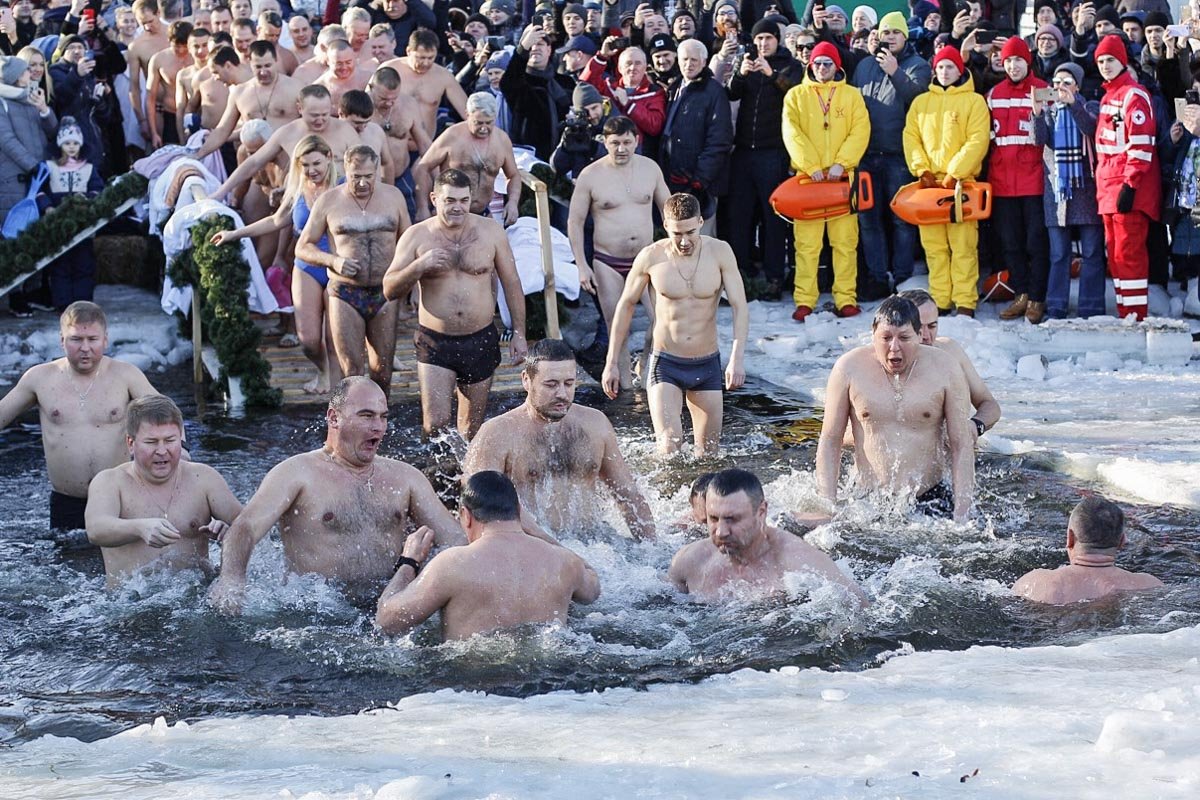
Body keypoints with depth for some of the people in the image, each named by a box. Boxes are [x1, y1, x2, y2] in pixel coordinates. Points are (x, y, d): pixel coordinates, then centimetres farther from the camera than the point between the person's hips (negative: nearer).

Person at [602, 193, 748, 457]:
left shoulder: (720, 252, -6)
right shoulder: (651, 257, -8)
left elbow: (740, 307, -8)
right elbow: (626, 306, 5)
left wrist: (737, 358, -22)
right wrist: (612, 363, 5)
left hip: (707, 365, 2)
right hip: (666, 364, -2)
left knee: (709, 453, 9)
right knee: (670, 447, -18)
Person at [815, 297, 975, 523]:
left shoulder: (945, 368, -2)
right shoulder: (849, 368, -2)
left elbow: (962, 446, -1)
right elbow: (829, 442, 4)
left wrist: (961, 516, -7)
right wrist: (829, 506, -3)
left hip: (931, 499, 0)